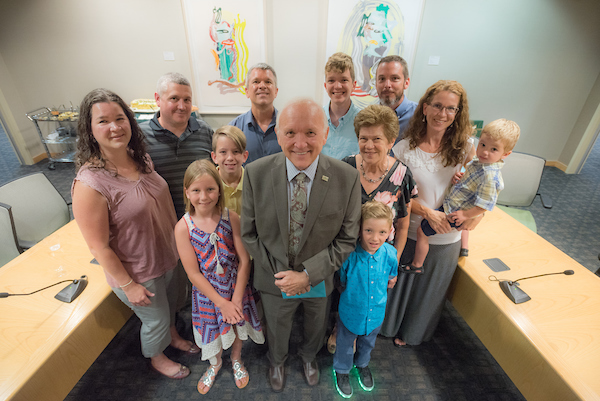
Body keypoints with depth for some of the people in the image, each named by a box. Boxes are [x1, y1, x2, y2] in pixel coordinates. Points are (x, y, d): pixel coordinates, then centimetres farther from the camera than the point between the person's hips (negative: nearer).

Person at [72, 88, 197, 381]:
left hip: (167, 255, 6)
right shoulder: (90, 184, -28)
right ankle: (156, 358, 52)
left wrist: (179, 239, 10)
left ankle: (172, 336, 61)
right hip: (138, 272, -6)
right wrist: (128, 285, -14)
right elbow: (99, 247, -22)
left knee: (170, 303, 30)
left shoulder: (141, 158, -7)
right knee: (155, 318, 19)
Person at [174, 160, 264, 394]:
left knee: (237, 325, 23)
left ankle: (236, 359, 57)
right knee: (211, 330, 23)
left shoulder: (231, 218, -19)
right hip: (207, 292, 0)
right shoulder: (183, 227, -19)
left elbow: (244, 260, -14)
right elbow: (193, 273, -15)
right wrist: (222, 302, -14)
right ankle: (215, 363, 58)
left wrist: (236, 298, -15)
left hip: (235, 287, 1)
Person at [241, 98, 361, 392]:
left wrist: (308, 274, -20)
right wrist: (276, 272, -14)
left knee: (316, 327, 31)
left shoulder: (347, 178, -22)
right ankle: (277, 361, 66)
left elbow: (347, 239, -13)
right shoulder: (256, 173, -21)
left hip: (319, 279, 1)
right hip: (274, 278, 0)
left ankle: (309, 355, 68)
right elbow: (249, 233, -10)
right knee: (276, 329, 29)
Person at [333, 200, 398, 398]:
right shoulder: (349, 255, -32)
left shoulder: (390, 254, -22)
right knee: (345, 344, 25)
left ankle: (362, 364, 64)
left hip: (376, 311, 3)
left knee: (368, 342, 33)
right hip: (351, 311, -3)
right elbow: (341, 282, -13)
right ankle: (342, 369, 56)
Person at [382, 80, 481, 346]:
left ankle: (412, 333, 54)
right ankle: (388, 325, 52)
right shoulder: (404, 148, -13)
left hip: (446, 238, 2)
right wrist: (426, 211, -23)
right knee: (398, 283, 19)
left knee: (429, 290, 23)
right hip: (408, 233, -2)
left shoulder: (465, 146, -9)